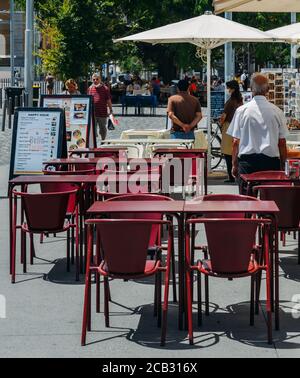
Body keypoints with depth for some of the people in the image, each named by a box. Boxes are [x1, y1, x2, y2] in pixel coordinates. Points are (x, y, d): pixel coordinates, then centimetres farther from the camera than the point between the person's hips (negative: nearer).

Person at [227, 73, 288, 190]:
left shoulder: (242, 111, 0)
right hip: (271, 161, 1)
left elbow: (236, 142, 1)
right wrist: (282, 165, 14)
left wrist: (234, 165, 11)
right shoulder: (277, 111, 2)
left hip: (247, 160, 0)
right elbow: (282, 143, 5)